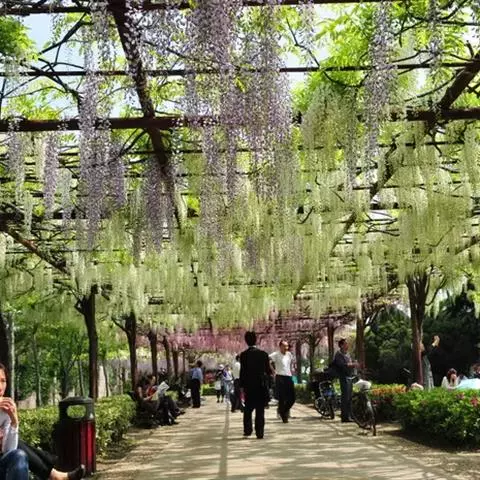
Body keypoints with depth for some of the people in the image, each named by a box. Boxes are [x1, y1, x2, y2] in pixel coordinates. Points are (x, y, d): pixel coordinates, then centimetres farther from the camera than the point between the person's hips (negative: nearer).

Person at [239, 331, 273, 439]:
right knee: (260, 410, 6)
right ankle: (259, 432, 4)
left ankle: (247, 430, 8)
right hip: (262, 385, 1)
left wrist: (241, 387, -4)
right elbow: (268, 371, 0)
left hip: (249, 386, -1)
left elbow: (242, 371, -9)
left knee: (248, 409, 14)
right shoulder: (263, 354, -2)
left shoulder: (244, 355, -7)